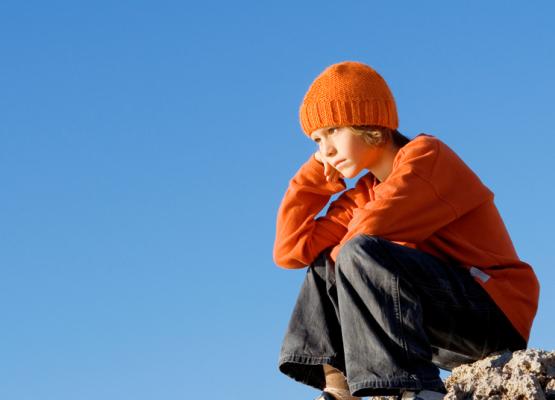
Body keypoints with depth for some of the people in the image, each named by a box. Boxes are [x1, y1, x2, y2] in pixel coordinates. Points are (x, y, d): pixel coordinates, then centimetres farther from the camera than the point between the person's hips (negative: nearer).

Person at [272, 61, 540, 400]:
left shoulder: (425, 154, -7)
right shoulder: (363, 195, 16)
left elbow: (370, 230, -22)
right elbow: (290, 251, 10)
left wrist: (342, 252, 0)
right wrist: (316, 171, 10)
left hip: (495, 311, -9)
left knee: (359, 253, -26)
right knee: (324, 265, 14)